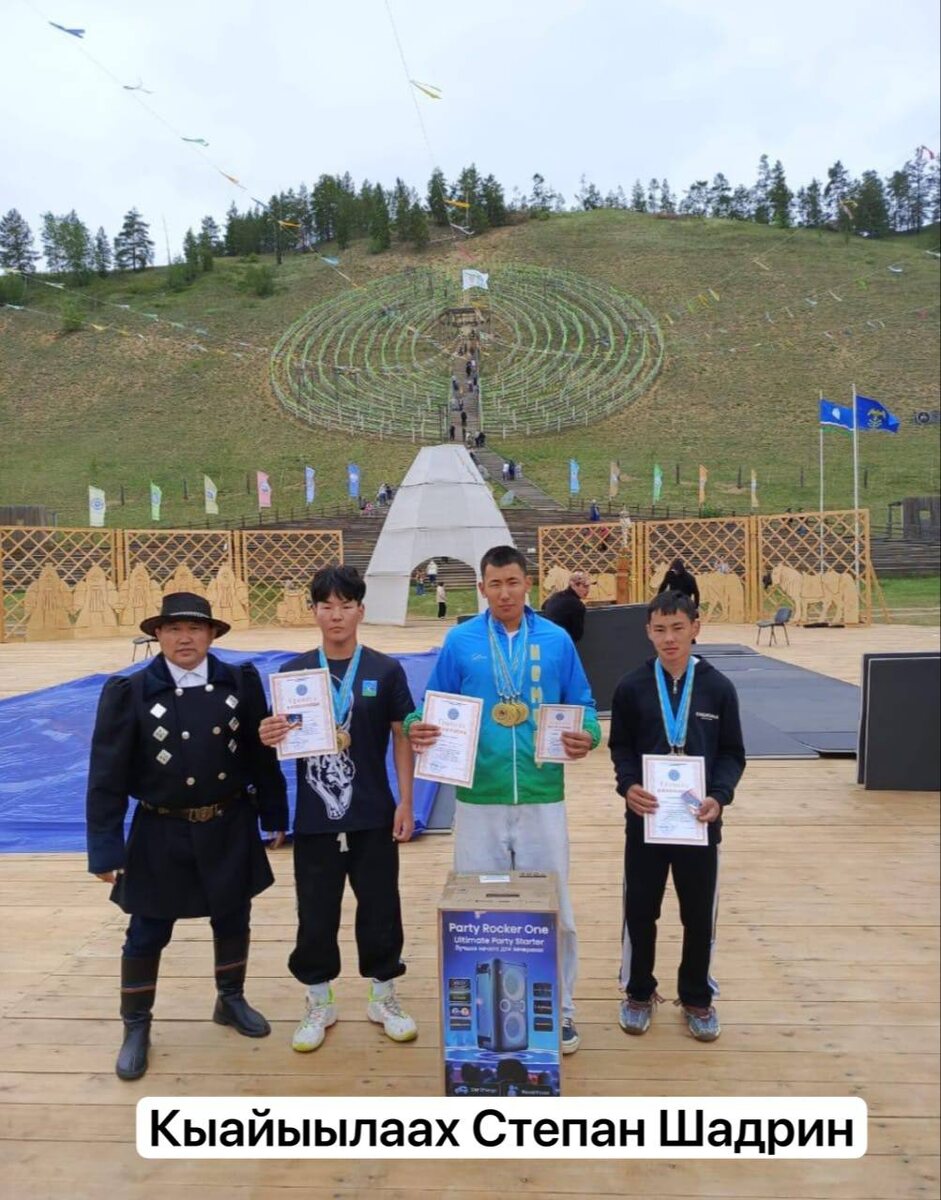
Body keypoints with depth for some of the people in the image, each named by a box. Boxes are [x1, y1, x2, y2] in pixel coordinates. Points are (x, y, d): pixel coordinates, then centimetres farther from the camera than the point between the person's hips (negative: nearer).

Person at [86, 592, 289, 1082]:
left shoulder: (240, 682, -6)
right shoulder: (129, 692, -12)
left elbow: (261, 754, 2)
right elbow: (107, 778, -10)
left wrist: (274, 815, 6)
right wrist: (106, 850, -12)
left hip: (230, 829, 2)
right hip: (161, 835, -2)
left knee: (232, 919, 18)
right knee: (146, 935, 12)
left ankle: (231, 1000, 42)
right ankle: (136, 1027, 34)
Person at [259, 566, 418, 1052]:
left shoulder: (385, 670, -3)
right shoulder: (294, 672, 0)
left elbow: (401, 737, 0)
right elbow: (282, 736, 4)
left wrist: (405, 801, -3)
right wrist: (268, 738, -20)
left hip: (373, 815, 0)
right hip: (315, 817, 1)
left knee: (380, 907, 11)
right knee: (315, 913, 11)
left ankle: (384, 997, 32)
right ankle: (318, 1003, 32)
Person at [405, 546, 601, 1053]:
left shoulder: (556, 641, 1)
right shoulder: (459, 641, -1)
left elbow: (582, 704, 5)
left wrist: (587, 735, -15)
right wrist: (418, 727, -19)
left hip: (542, 797, 0)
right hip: (479, 798, 0)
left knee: (553, 908, 10)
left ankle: (559, 1008, 31)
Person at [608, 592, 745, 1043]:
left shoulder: (718, 687, -2)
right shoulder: (632, 687, -2)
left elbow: (732, 753, 2)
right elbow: (620, 747, 3)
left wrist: (719, 796, -14)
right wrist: (628, 785, -15)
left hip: (699, 819, 0)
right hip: (645, 818, 0)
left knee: (700, 914, 11)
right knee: (640, 909, 10)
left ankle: (697, 997, 32)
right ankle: (638, 992, 31)